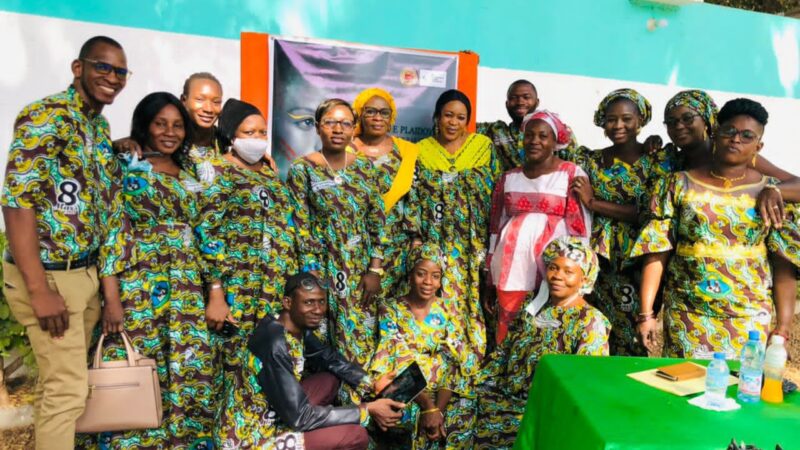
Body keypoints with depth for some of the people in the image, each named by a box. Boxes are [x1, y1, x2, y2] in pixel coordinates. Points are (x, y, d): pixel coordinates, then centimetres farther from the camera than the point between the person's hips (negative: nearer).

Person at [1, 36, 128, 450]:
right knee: (68, 387, -2)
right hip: (48, 274, -8)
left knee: (59, 381, 17)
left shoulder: (100, 127, 12)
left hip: (85, 272, 8)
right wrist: (39, 291, -22)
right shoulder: (46, 116, -14)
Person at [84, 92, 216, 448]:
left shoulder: (189, 178, 14)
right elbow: (111, 234, -9)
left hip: (187, 295, 5)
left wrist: (210, 292, 12)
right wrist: (112, 298, -16)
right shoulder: (125, 170, -2)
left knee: (188, 377, 7)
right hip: (139, 291, -5)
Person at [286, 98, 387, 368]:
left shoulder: (364, 166, 4)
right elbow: (301, 228, -6)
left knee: (363, 335, 9)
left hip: (361, 267, 3)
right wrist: (312, 275, -10)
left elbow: (378, 221, 4)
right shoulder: (302, 169, -4)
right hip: (322, 266, -3)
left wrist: (375, 269, -2)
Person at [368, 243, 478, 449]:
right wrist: (428, 407, -24)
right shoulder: (393, 311, -7)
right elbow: (399, 366, -14)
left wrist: (439, 409, -19)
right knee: (414, 418, -28)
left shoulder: (446, 312, 1)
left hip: (441, 389, 3)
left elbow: (455, 364, -6)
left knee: (462, 415, -20)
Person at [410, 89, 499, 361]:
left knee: (475, 302, 3)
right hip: (438, 247, 0)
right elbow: (413, 203, 3)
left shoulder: (484, 146, 5)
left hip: (477, 245, 1)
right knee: (444, 305, -1)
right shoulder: (420, 152, 5)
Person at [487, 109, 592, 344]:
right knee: (509, 334, 1)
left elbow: (580, 229, -1)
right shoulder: (509, 178, 13)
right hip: (512, 269, 3)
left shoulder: (572, 174, 2)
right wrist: (489, 282, 14)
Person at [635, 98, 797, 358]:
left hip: (750, 317, 1)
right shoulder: (679, 185, -1)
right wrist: (646, 313, -8)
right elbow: (657, 251, -5)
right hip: (686, 315, 0)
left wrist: (783, 325, -5)